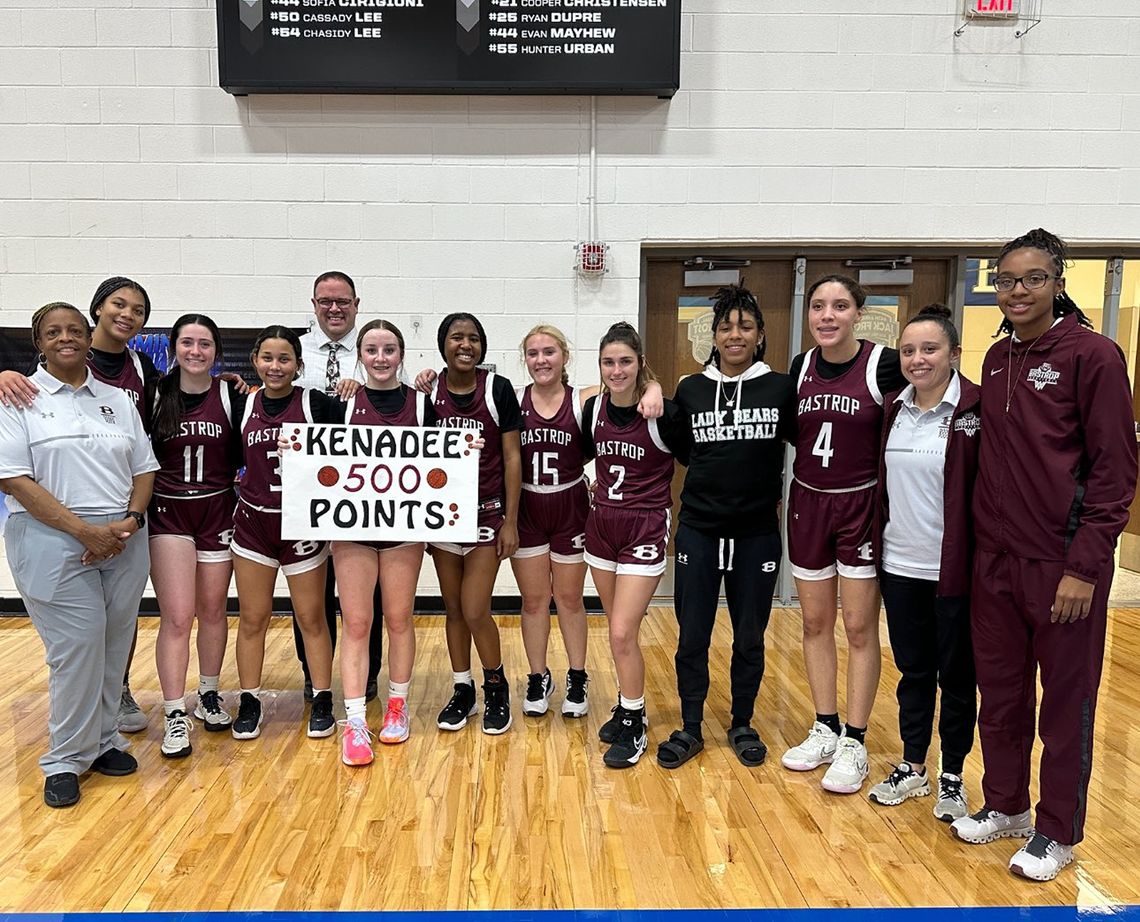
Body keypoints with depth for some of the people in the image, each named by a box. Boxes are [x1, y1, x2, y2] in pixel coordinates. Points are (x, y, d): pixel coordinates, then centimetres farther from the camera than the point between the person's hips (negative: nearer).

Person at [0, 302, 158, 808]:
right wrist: (85, 530, -14)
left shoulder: (118, 400, 14)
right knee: (77, 645, -7)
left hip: (123, 540, 4)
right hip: (53, 542, -4)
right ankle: (67, 758, 11)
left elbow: (144, 468, 12)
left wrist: (130, 521, -6)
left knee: (114, 644, 6)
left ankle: (103, 740, 24)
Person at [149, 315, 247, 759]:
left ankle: (209, 695, 31)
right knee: (176, 617, -4)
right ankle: (175, 716, 6)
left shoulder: (232, 397, -1)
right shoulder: (156, 396, -1)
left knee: (212, 610, 13)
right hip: (169, 514, -1)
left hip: (218, 512, 1)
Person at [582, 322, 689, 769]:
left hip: (645, 529, -5)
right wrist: (598, 491, 10)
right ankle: (628, 706, 34)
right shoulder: (594, 407, 0)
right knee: (617, 630, 15)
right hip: (601, 525, 5)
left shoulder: (664, 413, -15)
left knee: (622, 633, -7)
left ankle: (633, 727, 12)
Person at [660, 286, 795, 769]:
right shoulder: (690, 390, 3)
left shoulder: (781, 388, -2)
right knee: (692, 637, 7)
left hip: (758, 532, -1)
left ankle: (742, 726, 32)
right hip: (698, 530, 1)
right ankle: (690, 729, 25)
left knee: (749, 637, 12)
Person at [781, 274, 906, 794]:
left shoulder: (884, 365, -12)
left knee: (859, 627, 3)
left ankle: (854, 743, 17)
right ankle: (824, 730, 26)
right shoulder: (799, 368, 3)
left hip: (861, 505, -4)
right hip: (807, 503, 5)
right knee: (815, 623, 12)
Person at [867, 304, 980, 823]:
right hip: (900, 565, 5)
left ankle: (952, 776, 28)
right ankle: (912, 767, 31)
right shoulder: (893, 409, 5)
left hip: (953, 568, -5)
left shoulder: (976, 409, -12)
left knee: (956, 675, 11)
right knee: (913, 671, 17)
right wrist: (878, 544, 9)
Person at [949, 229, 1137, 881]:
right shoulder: (998, 358, 10)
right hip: (996, 560, 6)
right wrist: (987, 540, 10)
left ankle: (1057, 833, 26)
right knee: (1000, 694, 15)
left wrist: (1085, 566, -15)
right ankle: (1006, 807, 34)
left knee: (1065, 705, 9)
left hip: (1062, 565, -5)